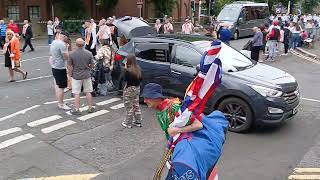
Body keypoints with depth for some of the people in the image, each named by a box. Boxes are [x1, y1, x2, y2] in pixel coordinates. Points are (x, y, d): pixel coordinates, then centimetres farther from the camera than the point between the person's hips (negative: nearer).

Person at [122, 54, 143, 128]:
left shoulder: (128, 70, -20)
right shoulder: (138, 69, 2)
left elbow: (125, 79, -19)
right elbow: (140, 78, 6)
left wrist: (125, 69, -15)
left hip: (129, 89, -7)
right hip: (137, 88, 7)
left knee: (129, 107, 3)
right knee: (136, 105, 17)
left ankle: (128, 123, 11)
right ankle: (138, 121, 24)